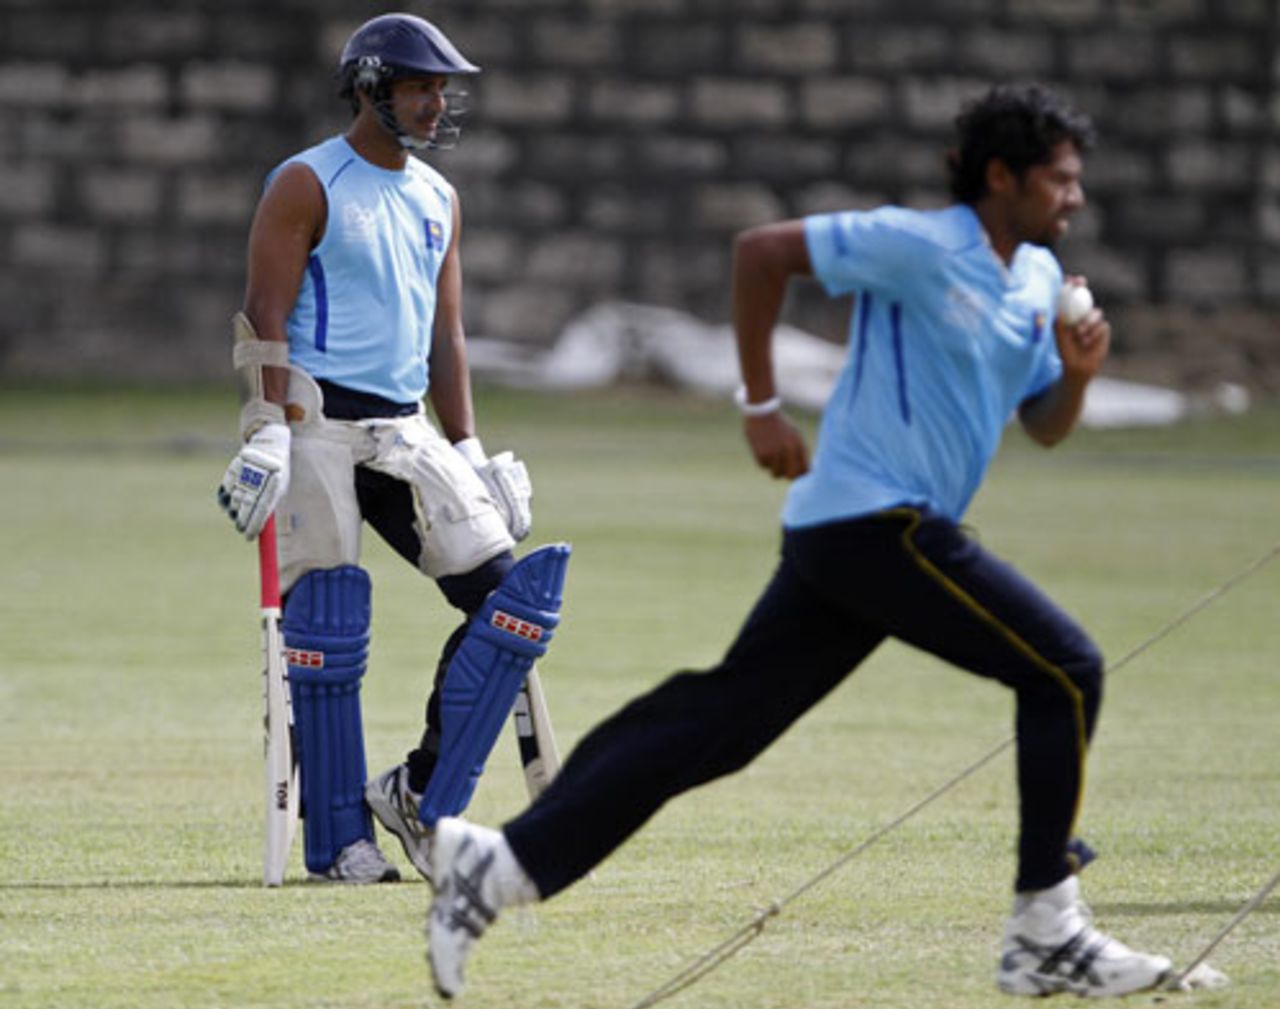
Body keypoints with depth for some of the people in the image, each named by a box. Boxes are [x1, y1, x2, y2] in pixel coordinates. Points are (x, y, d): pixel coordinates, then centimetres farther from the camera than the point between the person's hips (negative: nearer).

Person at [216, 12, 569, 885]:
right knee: (327, 628, -7)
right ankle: (338, 840, 0)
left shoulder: (437, 197, 17)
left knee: (512, 592, -6)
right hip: (316, 418, -7)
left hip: (404, 426, 7)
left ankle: (422, 796, 0)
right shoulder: (308, 185, -3)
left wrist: (469, 453, 14)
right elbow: (266, 317, -10)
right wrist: (270, 437, -20)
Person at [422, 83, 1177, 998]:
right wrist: (762, 406, -8)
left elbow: (1045, 425, 24)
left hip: (840, 539, 9)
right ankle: (1045, 933, -5)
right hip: (875, 519, -9)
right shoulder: (920, 247, -11)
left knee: (722, 720, 4)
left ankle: (506, 863, 3)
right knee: (1065, 670, -8)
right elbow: (761, 251, -9)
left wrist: (1078, 374, 1)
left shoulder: (1038, 279, 15)